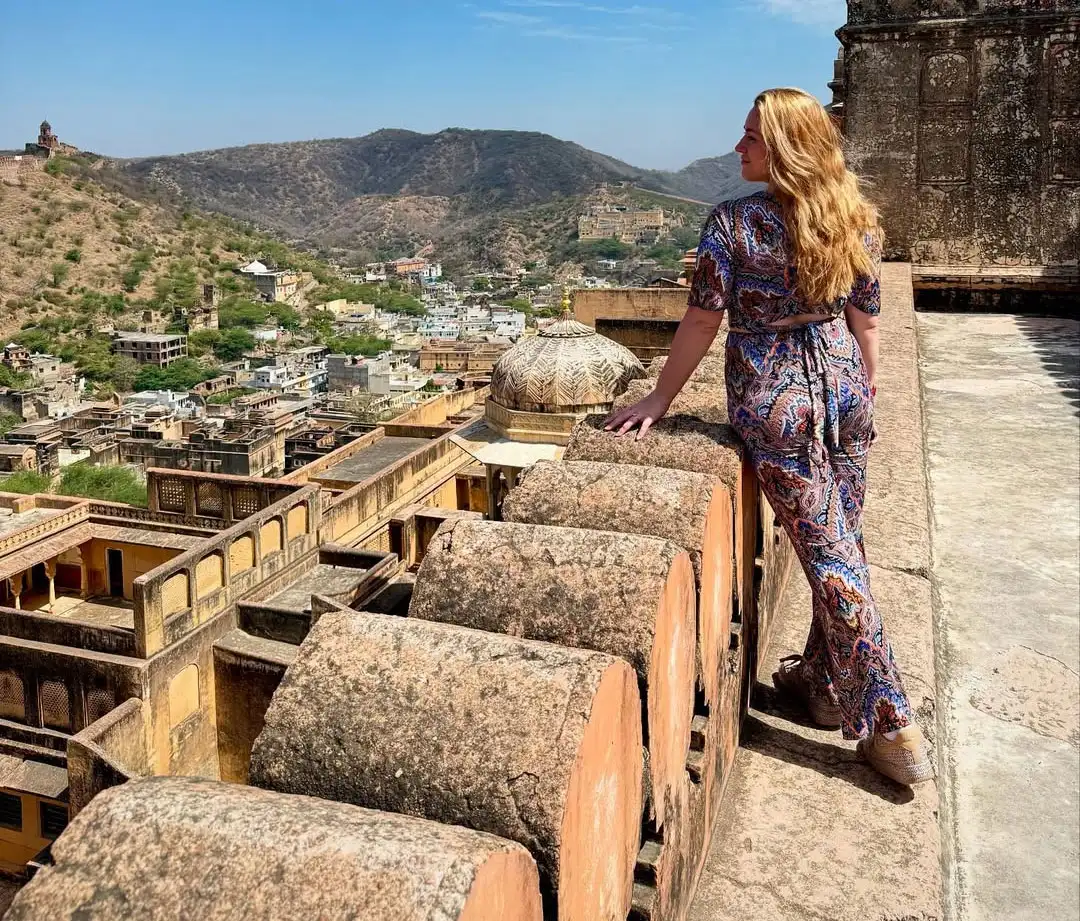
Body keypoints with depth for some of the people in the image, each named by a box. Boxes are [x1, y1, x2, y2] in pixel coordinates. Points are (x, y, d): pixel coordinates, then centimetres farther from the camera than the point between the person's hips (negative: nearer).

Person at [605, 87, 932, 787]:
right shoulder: (855, 219, 3)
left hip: (776, 402, -5)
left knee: (830, 559, 0)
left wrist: (661, 399, 2)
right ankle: (823, 682, 32)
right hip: (844, 390, 5)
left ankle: (891, 726, 8)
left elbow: (702, 322, -9)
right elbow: (865, 320, 9)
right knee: (843, 545, 16)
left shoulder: (734, 223, -13)